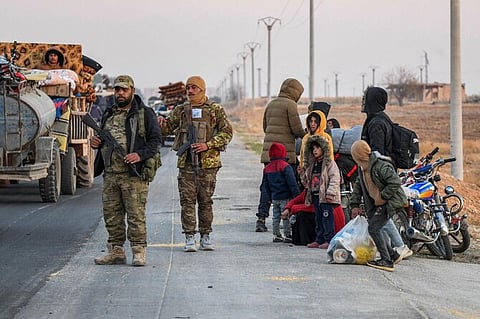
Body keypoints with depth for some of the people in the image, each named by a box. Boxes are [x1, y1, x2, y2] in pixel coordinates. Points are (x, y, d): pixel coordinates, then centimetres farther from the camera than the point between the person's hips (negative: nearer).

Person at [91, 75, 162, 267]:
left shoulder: (144, 114, 0)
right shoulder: (109, 114, 19)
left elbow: (155, 140, -5)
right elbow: (103, 140, 30)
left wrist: (140, 155, -20)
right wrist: (95, 142, 7)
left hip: (133, 174, -6)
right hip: (110, 174, 6)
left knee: (136, 215, -6)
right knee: (112, 216, 7)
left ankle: (139, 252, -2)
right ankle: (116, 251, 14)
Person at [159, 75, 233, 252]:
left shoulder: (216, 110, 3)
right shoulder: (180, 110, 11)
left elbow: (227, 132, -1)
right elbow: (167, 129, 15)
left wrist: (207, 145, -12)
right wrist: (160, 123, -10)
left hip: (208, 161, -2)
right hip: (186, 161, 2)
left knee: (205, 201, 4)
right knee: (187, 200, -3)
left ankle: (205, 236, 13)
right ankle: (189, 237, -1)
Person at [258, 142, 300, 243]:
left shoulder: (267, 168, 8)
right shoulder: (285, 167, -13)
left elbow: (264, 187, 12)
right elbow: (292, 184, -16)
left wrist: (264, 203, 16)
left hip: (274, 198, 6)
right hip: (285, 197, -6)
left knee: (275, 217, 12)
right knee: (286, 217, -1)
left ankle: (276, 235, 15)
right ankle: (288, 235, 2)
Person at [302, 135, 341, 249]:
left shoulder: (330, 163, -7)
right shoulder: (312, 164, 17)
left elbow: (335, 178, -13)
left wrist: (330, 192, -19)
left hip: (326, 196, -8)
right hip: (315, 195, 8)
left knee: (327, 218, -8)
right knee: (318, 219, 11)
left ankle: (329, 240, -6)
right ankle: (319, 240, 16)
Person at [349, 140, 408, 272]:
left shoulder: (381, 165, -24)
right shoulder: (362, 167, 7)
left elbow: (395, 183, -27)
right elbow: (358, 186, 17)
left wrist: (382, 197, -22)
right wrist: (355, 204, 9)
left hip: (390, 202, -10)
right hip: (377, 202, 10)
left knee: (374, 228, -14)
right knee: (376, 228, 13)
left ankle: (386, 261, -10)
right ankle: (393, 255, 28)